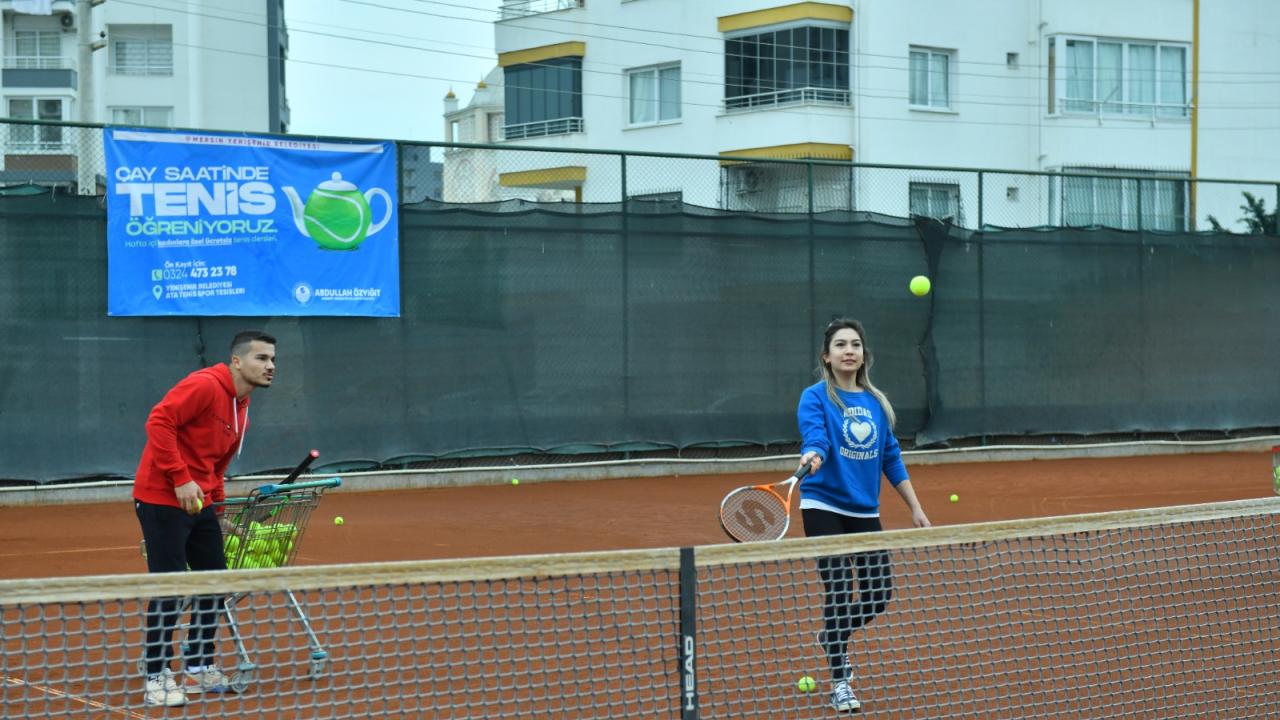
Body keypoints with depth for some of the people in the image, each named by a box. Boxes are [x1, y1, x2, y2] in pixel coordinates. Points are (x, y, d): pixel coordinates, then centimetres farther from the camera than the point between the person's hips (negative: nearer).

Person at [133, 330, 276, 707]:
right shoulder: (204, 385, -16)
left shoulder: (241, 409, 13)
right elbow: (159, 421, -24)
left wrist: (217, 504, 16)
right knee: (169, 588, -6)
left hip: (198, 502, 9)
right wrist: (181, 479, -25)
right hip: (162, 499, -9)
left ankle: (200, 669, 22)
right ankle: (157, 678, 4)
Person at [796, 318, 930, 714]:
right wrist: (812, 457, -47)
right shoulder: (815, 398, -6)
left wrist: (915, 508, 11)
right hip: (824, 507, -5)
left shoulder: (876, 402, 9)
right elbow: (815, 437, -24)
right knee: (838, 591, -9)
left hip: (865, 511, 5)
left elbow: (891, 458, 14)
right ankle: (840, 683, 6)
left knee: (879, 592, 3)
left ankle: (831, 640, 32)